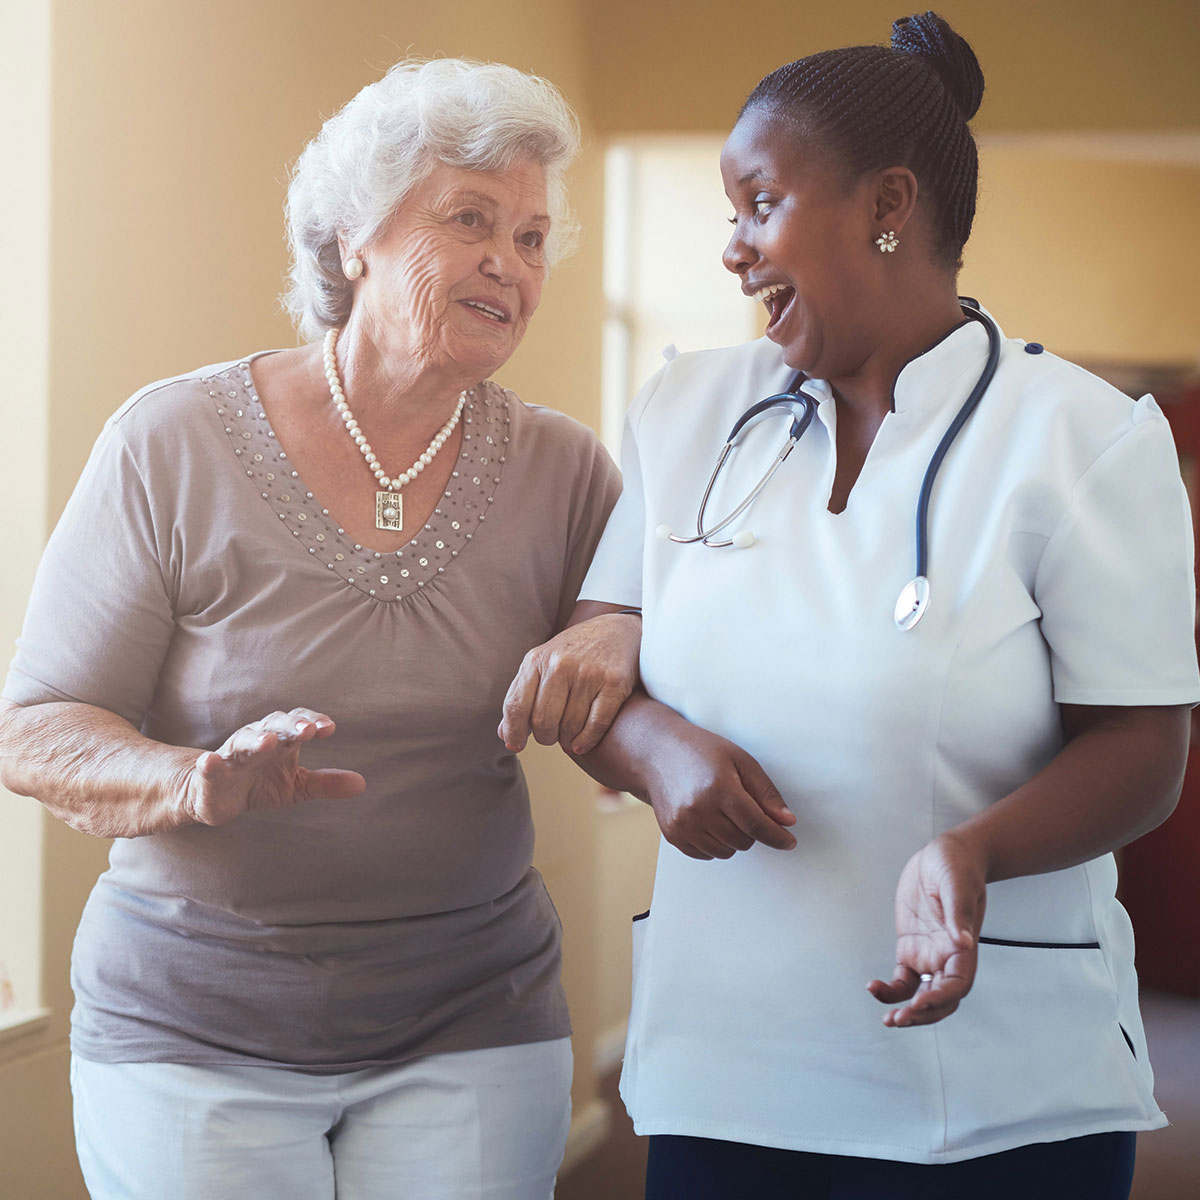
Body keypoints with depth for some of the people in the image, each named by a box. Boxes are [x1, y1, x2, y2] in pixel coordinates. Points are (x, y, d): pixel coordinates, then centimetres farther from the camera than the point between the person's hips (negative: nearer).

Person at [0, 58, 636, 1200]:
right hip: (190, 1033, -2)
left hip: (469, 1033, 2)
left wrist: (606, 681, -15)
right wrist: (194, 783, -27)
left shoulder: (562, 471, 0)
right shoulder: (174, 442, -8)